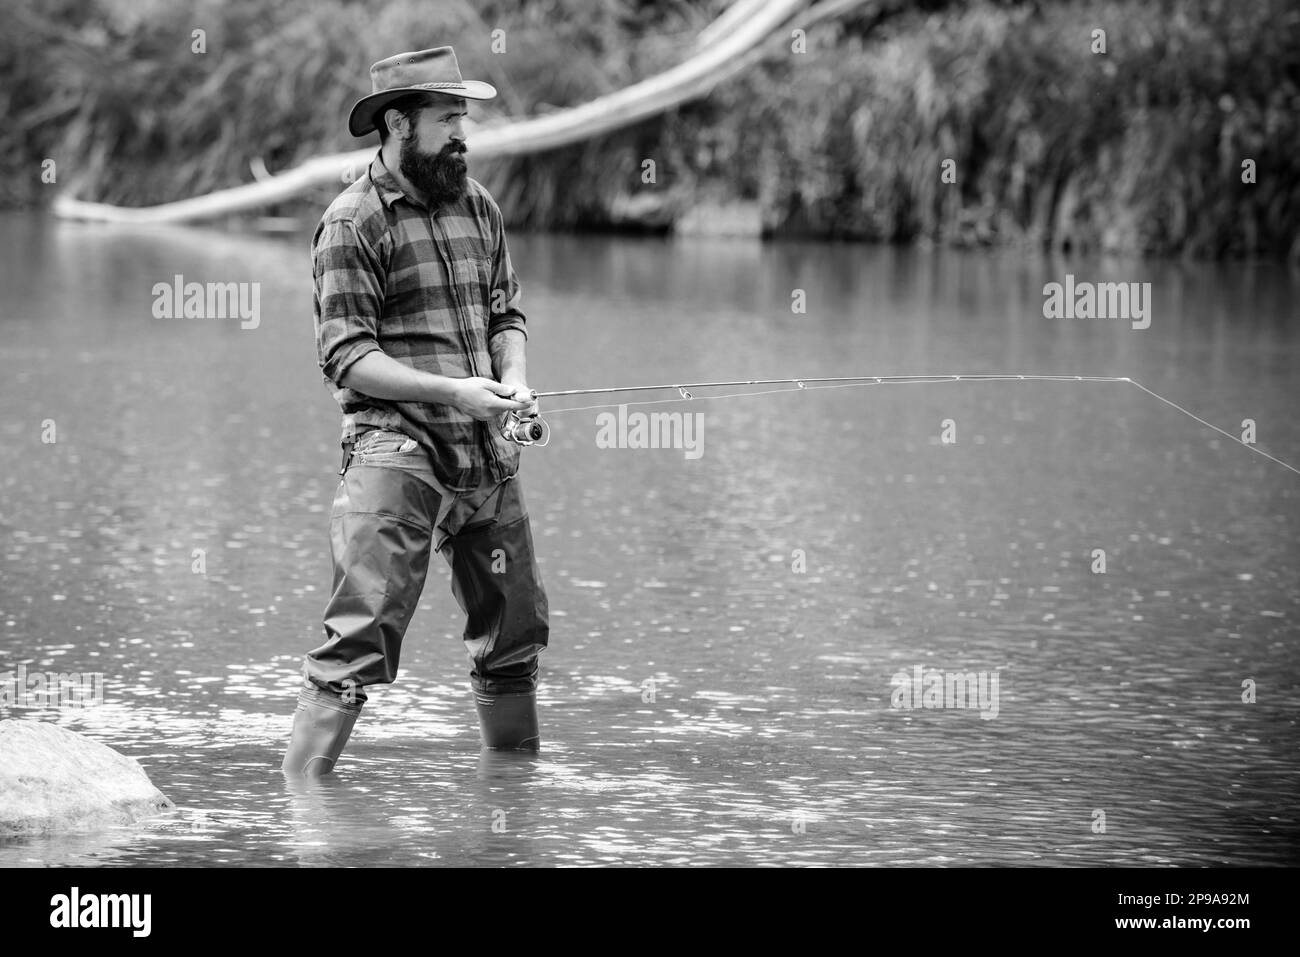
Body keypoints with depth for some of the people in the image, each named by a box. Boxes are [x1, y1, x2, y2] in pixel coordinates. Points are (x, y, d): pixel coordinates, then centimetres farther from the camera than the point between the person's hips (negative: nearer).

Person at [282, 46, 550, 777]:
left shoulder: (477, 205, 12)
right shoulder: (354, 223, -8)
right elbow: (348, 356, -12)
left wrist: (513, 376, -4)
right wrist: (454, 390, -21)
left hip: (487, 448, 7)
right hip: (396, 443, -7)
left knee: (517, 624, 15)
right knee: (365, 627, -15)